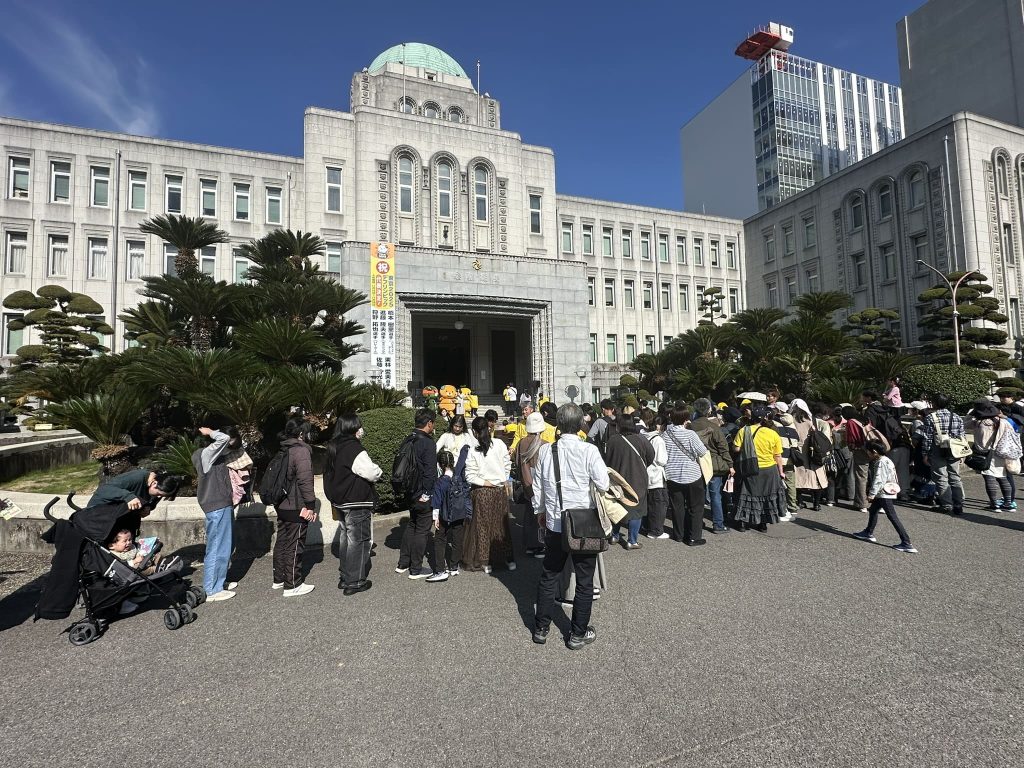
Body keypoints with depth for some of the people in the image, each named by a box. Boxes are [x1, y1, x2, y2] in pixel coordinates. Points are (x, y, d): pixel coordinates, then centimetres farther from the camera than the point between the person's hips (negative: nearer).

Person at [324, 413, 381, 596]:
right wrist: (378, 470, -2)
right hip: (357, 504, -9)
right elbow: (373, 473, -23)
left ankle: (345, 577, 29)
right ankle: (354, 582, 8)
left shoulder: (334, 448, 8)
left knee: (345, 538, 19)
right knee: (359, 541, 1)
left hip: (340, 502, 9)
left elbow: (330, 473, 16)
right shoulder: (355, 449, -21)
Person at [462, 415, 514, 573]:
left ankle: (486, 562, 18)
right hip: (500, 490, 3)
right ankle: (509, 559, 23)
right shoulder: (499, 444, -8)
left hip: (482, 492, -2)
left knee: (483, 526, 11)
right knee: (502, 524, 15)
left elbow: (469, 475, -13)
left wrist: (485, 483, -4)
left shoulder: (473, 451, -13)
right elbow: (508, 464, 0)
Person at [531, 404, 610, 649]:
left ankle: (541, 629, 30)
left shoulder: (545, 450, -4)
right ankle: (578, 634, 25)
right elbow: (603, 485, -16)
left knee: (548, 578, 18)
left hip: (553, 523, 3)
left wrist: (540, 510, 19)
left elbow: (537, 486, 4)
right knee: (584, 582, 13)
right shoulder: (589, 450, -15)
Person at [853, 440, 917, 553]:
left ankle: (907, 544, -6)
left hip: (885, 494, -11)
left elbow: (878, 480, -23)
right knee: (873, 510, 22)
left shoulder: (881, 462, -19)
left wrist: (871, 494, -21)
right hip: (883, 494, 11)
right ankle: (869, 533, 35)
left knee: (892, 517, -8)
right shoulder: (885, 460, 11)